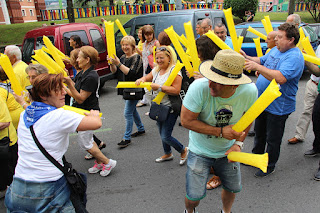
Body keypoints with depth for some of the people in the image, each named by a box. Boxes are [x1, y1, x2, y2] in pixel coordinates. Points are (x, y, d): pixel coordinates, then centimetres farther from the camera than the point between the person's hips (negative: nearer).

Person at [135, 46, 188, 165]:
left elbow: (176, 90, -24)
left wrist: (159, 87, -27)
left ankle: (183, 151, 20)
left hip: (170, 109, -8)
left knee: (165, 136, -7)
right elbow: (147, 78, 18)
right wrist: (141, 80, -6)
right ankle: (167, 154, 43)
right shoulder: (156, 70, 8)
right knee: (162, 133, 20)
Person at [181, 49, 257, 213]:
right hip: (200, 151, -2)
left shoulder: (250, 91, -22)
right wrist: (221, 132, -28)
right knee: (194, 196, 2)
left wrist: (239, 143, -12)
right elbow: (186, 120, -25)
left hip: (227, 150, 3)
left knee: (232, 188, 19)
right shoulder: (199, 87, -33)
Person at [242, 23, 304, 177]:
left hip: (278, 107, -8)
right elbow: (262, 60, 20)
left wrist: (257, 67, -34)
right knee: (259, 132, 24)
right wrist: (247, 58, 2)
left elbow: (280, 78, -36)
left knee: (272, 139, 9)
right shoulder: (275, 50, 6)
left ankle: (269, 166, 29)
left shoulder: (294, 57, -22)